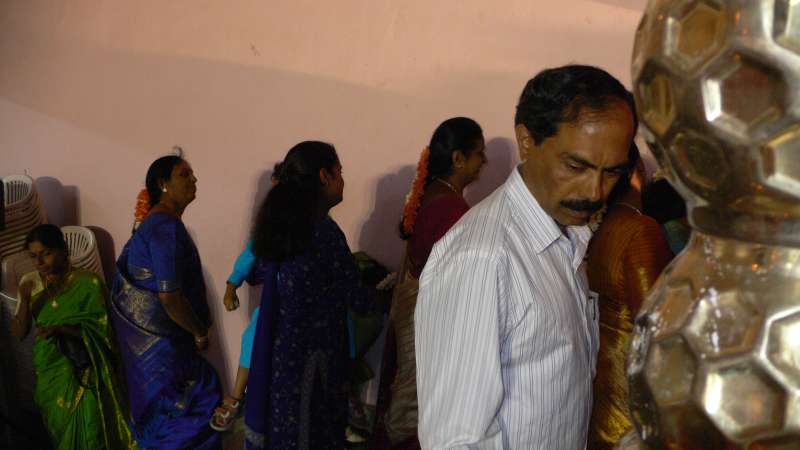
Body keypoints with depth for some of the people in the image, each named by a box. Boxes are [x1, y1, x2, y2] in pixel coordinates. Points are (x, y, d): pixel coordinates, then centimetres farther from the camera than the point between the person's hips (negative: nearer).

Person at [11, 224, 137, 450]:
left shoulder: (88, 282, -14)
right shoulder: (30, 283, 0)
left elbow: (102, 331, -14)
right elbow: (18, 334, -1)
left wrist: (62, 329, -26)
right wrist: (25, 300, -17)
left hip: (81, 373, -4)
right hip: (48, 372, 4)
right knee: (61, 430, 13)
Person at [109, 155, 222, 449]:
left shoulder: (155, 222, 11)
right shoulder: (167, 227, -21)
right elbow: (169, 295, -28)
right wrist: (200, 332, -14)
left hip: (145, 334, 10)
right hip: (160, 339, -10)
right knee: (186, 407, 1)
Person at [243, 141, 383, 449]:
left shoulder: (278, 223, 3)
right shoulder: (325, 231, -19)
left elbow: (259, 273, 20)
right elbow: (358, 300, -12)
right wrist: (383, 297, 9)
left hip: (278, 349, 8)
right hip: (311, 352, -7)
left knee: (276, 424, 18)